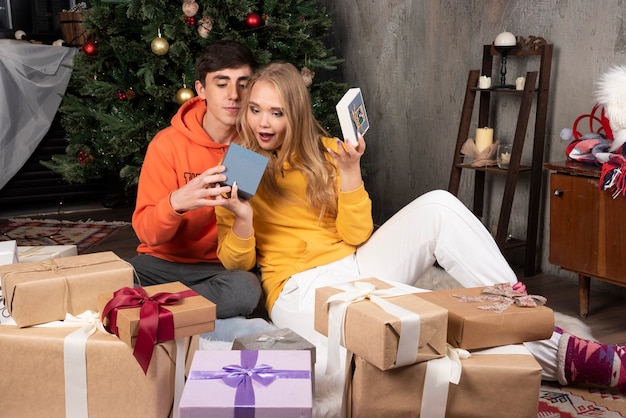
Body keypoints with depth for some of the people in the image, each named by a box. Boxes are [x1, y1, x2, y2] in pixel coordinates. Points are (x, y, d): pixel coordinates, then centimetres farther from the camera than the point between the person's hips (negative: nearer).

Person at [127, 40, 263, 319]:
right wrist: (176, 202, -33)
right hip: (164, 261, -1)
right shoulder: (167, 144, -7)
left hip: (225, 266, 2)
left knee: (246, 288, -34)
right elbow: (146, 232, -12)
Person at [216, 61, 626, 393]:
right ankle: (553, 354, -17)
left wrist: (350, 169, -9)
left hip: (355, 267, 4)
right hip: (301, 291, -4)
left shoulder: (323, 153, 8)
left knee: (436, 206, -20)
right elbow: (236, 263, -3)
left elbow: (356, 236, 3)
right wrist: (241, 218, -24)